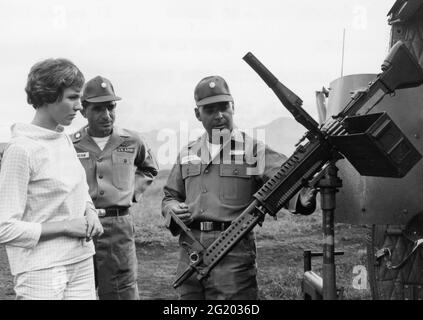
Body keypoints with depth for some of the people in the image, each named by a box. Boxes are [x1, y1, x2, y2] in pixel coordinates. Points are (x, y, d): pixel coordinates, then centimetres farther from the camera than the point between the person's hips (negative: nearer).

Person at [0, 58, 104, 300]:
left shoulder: (65, 139, 7)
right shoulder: (21, 149, -16)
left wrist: (90, 212, 0)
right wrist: (66, 226, -16)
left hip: (82, 261, 7)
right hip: (41, 270, -7)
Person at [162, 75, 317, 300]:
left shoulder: (253, 151, -1)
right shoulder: (187, 154, 14)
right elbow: (170, 196, 23)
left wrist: (302, 198, -35)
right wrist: (173, 209, 0)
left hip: (233, 255, -4)